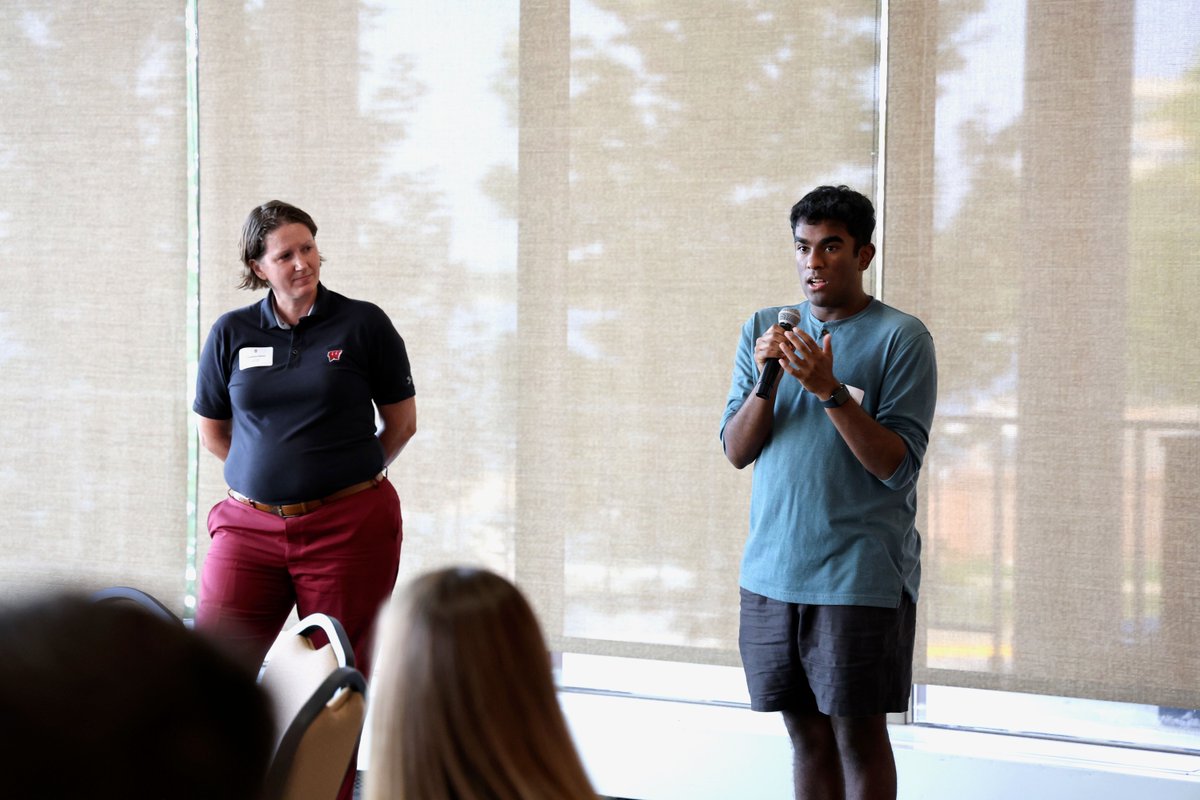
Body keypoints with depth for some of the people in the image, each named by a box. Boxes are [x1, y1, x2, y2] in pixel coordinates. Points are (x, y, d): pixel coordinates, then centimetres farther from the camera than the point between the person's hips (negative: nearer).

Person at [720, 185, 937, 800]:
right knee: (806, 733, 8)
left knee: (858, 734, -1)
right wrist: (766, 379, -11)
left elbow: (898, 466, -11)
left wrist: (830, 390, -21)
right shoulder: (764, 330, 11)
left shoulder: (901, 338, -4)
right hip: (771, 567, 4)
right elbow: (735, 451, 6)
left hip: (861, 575, -4)